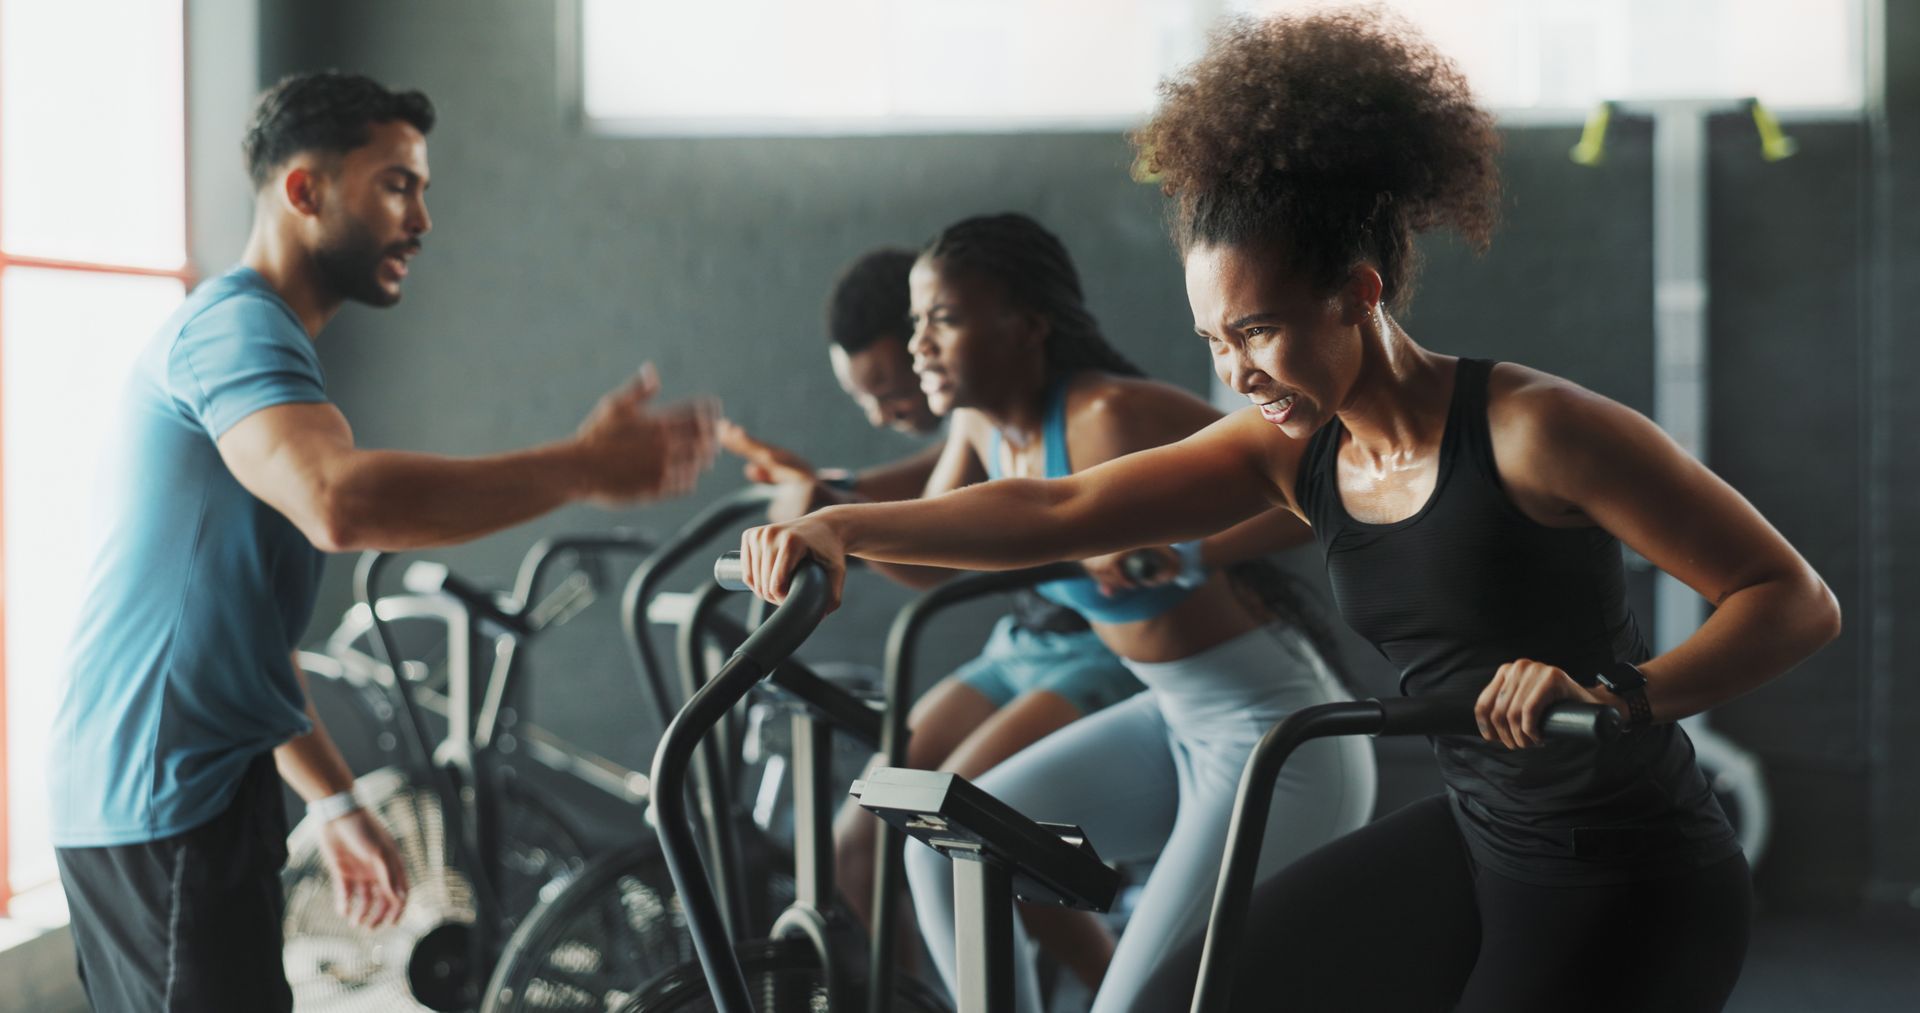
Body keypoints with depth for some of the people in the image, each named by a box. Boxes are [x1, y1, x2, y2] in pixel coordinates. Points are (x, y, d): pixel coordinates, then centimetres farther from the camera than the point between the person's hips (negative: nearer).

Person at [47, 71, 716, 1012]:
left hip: (181, 794, 10)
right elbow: (342, 502, -34)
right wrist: (583, 467, -27)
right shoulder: (236, 326, -13)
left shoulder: (242, 333, 21)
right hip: (163, 805, -10)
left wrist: (335, 803, 23)